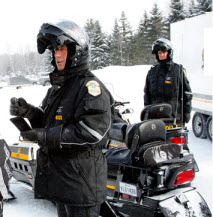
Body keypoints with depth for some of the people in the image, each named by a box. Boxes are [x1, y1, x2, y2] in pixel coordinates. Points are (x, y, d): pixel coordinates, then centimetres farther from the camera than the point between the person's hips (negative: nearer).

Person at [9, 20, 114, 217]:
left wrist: (46, 136, -24)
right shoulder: (58, 86, 14)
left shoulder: (90, 85, -15)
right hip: (58, 176, 9)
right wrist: (28, 111, -2)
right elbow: (47, 121, 19)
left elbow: (92, 132, -26)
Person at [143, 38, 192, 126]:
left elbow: (187, 93, 2)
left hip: (174, 115, -3)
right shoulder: (152, 72, 13)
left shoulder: (179, 70, 3)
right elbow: (147, 94, 17)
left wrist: (186, 113, -4)